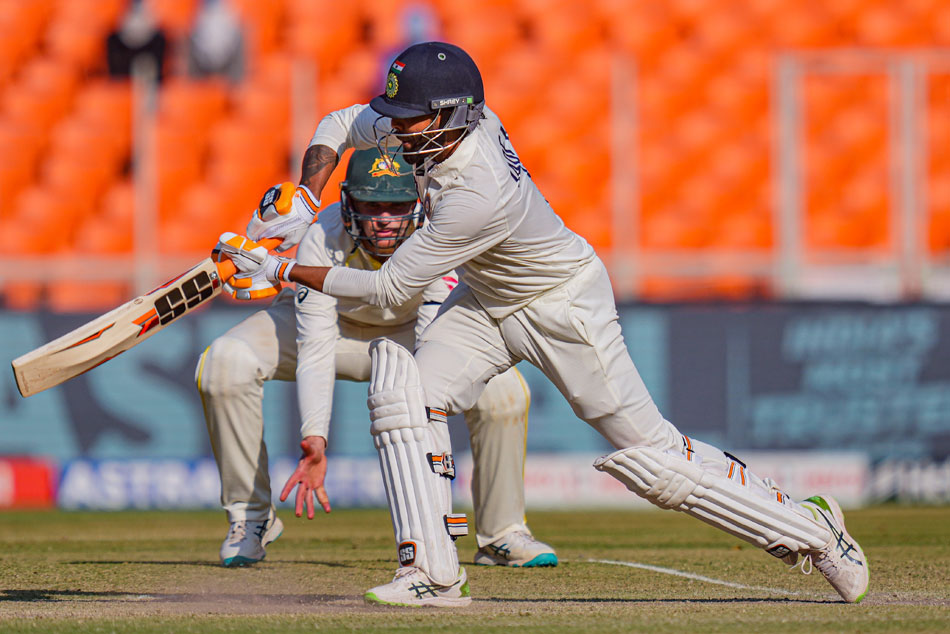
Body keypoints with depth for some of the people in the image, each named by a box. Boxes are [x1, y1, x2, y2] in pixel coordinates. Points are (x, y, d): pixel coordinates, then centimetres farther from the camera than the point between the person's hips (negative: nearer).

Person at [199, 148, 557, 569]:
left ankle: (501, 535, -2)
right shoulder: (322, 240, -33)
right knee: (224, 364, -26)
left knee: (503, 389, -25)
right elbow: (315, 350, -37)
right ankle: (251, 518, -7)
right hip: (334, 324, 0)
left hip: (409, 331, 0)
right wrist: (314, 437, -51)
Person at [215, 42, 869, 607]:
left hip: (565, 304, -8)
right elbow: (338, 126, 1)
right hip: (488, 302, 8)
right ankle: (434, 573, -8)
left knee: (649, 452, -6)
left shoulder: (480, 195, -38)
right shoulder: (433, 125, -16)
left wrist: (283, 270, -25)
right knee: (403, 392, -11)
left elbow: (388, 288, -30)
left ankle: (808, 526, 9)